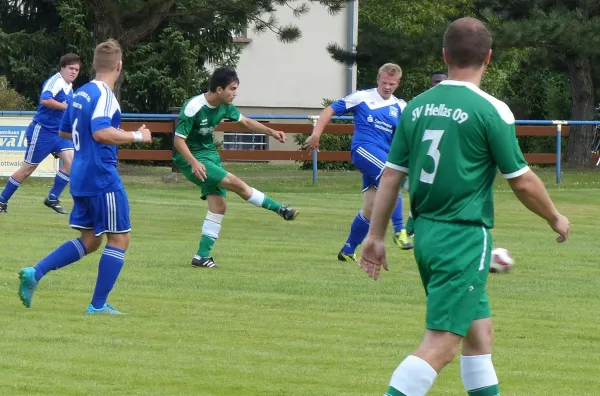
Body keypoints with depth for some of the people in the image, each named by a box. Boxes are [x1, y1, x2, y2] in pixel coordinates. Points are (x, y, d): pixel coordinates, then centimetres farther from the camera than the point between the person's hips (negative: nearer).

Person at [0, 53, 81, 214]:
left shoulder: (69, 87, 11)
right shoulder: (55, 81, -17)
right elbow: (45, 100, -34)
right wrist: (67, 107, -31)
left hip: (59, 133, 8)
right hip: (42, 131, -8)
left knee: (70, 160, -11)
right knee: (28, 169, 1)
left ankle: (52, 199, -1)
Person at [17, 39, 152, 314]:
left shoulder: (81, 93, 12)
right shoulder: (104, 95, -16)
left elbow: (64, 131, 24)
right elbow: (101, 132, -30)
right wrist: (137, 136, -19)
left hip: (81, 178, 9)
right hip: (102, 178, -9)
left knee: (89, 240, 16)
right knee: (119, 238, 1)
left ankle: (34, 274, 4)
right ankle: (98, 305, 1)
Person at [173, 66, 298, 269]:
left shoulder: (224, 106, 0)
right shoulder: (193, 108, -24)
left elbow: (245, 122, 16)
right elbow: (179, 140, -21)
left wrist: (271, 131, 4)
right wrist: (194, 163, -34)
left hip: (210, 154, 9)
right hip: (191, 158, -9)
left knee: (219, 205, 0)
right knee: (236, 183, -18)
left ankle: (202, 256, 5)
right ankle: (281, 210, -6)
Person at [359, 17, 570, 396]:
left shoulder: (417, 106, 6)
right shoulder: (490, 110, -12)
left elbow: (392, 175, 8)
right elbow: (522, 181, -7)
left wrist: (376, 235, 16)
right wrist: (556, 219, 9)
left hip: (425, 233, 7)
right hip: (464, 238, -7)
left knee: (479, 332, 19)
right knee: (440, 346, -10)